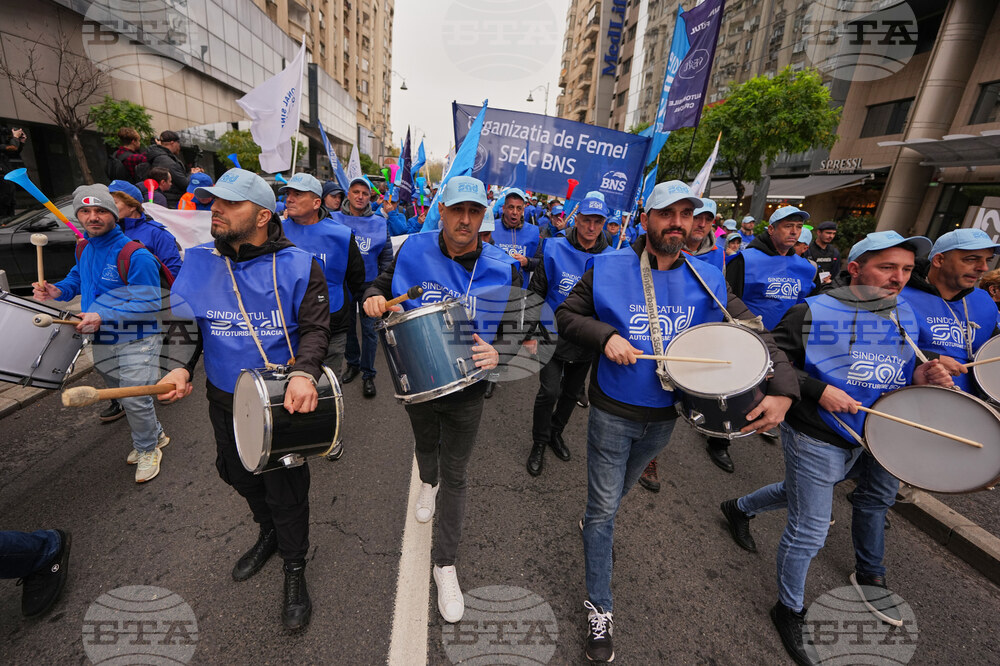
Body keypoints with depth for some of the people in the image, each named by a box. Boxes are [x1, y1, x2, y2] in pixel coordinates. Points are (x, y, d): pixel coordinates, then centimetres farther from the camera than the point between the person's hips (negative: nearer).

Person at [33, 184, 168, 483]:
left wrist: (102, 317, -30)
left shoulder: (136, 256, -20)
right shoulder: (84, 249, 6)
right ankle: (155, 434, 40)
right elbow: (78, 278, 24)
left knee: (135, 400, -7)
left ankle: (147, 449, 17)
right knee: (122, 396, 20)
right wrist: (59, 291, 2)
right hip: (101, 343, 9)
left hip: (135, 341, -8)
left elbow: (148, 305, -23)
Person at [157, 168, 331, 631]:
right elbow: (182, 320, 5)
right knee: (238, 474, 25)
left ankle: (295, 570, 33)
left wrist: (304, 373, -36)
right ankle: (268, 533, 55)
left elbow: (315, 329, -17)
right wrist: (180, 367, -14)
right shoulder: (199, 261, 1)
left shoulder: (298, 265, -12)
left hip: (284, 401, -5)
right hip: (225, 401, 5)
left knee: (285, 489, 6)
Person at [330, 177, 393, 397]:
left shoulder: (379, 223, 2)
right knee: (347, 325, 14)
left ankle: (368, 374, 13)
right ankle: (352, 363, 35)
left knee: (369, 329, 2)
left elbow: (386, 256, 5)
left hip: (370, 284, -1)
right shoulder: (334, 219, 0)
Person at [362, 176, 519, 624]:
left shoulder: (502, 270, -14)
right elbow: (385, 282, 7)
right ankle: (427, 485, 66)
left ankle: (445, 564, 30)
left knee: (456, 476, 8)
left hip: (467, 387, -2)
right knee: (425, 444, 30)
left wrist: (498, 354, -28)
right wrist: (374, 297, -17)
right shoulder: (414, 250, -10)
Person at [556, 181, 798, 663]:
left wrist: (782, 388, -18)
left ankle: (594, 523, 62)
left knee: (619, 491, 28)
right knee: (604, 507, 6)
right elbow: (566, 315, -7)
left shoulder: (708, 280, -3)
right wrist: (605, 335, -26)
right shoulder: (609, 270, -12)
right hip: (613, 413, -3)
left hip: (666, 415, 4)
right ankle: (599, 609, 27)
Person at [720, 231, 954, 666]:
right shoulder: (814, 312, -16)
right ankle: (789, 612, 28)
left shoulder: (905, 316, 6)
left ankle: (740, 508, 53)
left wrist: (920, 377, -7)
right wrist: (819, 390, -26)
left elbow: (901, 372, 15)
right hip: (816, 439, -7)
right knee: (808, 532, 5)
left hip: (865, 439, 7)